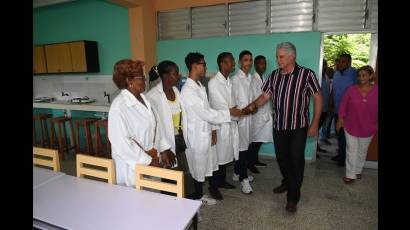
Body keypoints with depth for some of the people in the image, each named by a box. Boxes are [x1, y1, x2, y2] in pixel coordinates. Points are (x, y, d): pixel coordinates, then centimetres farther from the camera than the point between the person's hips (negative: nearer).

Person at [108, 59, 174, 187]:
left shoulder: (143, 98, 3)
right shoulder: (119, 106, -19)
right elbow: (121, 142, -21)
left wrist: (164, 150, 4)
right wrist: (148, 161, -17)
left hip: (151, 160, 7)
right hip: (133, 166, -6)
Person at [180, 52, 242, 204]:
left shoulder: (200, 86, 7)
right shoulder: (188, 91, -24)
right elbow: (206, 113, -24)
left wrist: (212, 130, 7)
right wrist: (230, 112, -15)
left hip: (206, 132, 8)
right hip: (197, 135, -8)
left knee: (208, 162, 21)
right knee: (199, 166, 10)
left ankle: (213, 186, 41)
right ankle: (199, 196, 31)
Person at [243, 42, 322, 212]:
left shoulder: (307, 74, -11)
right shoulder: (274, 75, 3)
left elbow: (317, 98, -7)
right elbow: (265, 96, 1)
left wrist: (314, 124, -9)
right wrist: (253, 105, -19)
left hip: (298, 127, -4)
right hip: (279, 126, 5)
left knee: (296, 160, 2)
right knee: (281, 157, 17)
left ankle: (293, 197, 18)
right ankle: (287, 182, 43)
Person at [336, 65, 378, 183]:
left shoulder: (376, 90, -6)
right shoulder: (351, 89, -8)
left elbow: (376, 109, 1)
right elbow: (343, 105, -4)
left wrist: (376, 125, 3)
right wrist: (340, 119, -4)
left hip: (367, 128, 2)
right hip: (351, 126, -1)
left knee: (362, 151, 17)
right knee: (352, 150, 4)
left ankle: (358, 171, 37)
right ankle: (350, 174, 15)